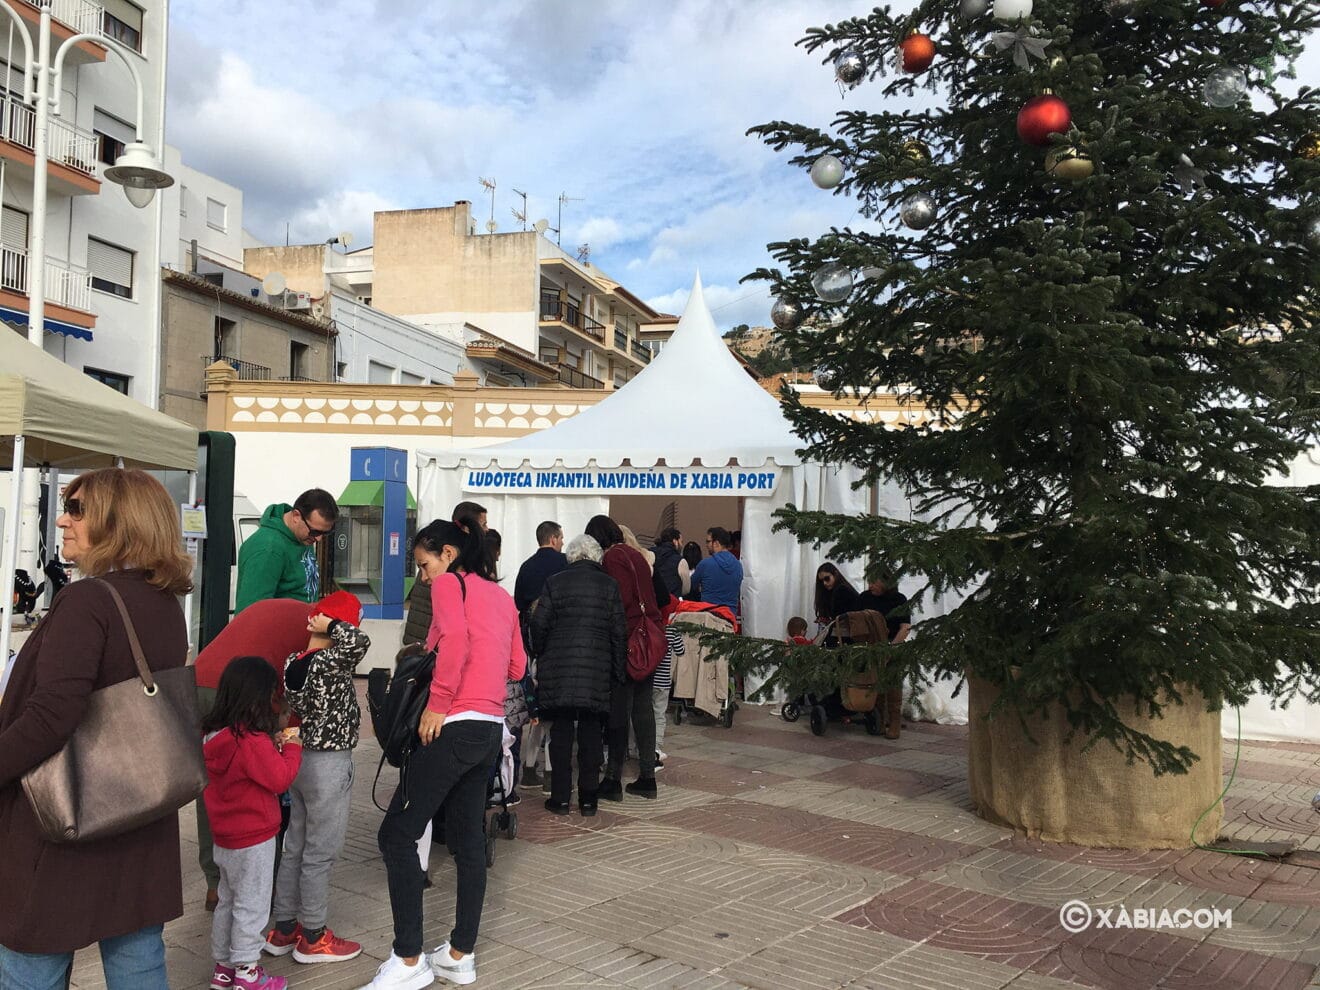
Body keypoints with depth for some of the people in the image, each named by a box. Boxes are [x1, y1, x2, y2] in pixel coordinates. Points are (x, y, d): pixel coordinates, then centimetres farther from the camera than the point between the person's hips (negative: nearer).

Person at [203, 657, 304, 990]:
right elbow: (280, 779, -21)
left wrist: (275, 744, -1)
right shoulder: (252, 741, -26)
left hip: (225, 838, 9)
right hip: (253, 840, -9)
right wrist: (291, 747, -9)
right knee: (252, 905, 4)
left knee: (228, 901, 20)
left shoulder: (215, 735, 2)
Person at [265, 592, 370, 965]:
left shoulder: (293, 662, 2)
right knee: (321, 853, 3)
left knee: (295, 848, 16)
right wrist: (333, 623, -22)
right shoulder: (329, 663, -21)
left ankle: (283, 929, 26)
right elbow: (358, 641, -37)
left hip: (301, 759, 8)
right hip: (329, 765, -8)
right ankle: (313, 938, 14)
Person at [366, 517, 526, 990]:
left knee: (397, 834, -3)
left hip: (457, 725, -9)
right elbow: (517, 666, 19)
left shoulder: (449, 583, -2)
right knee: (468, 838, 13)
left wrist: (438, 702, -17)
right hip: (492, 726, 9)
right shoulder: (501, 595, 20)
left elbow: (454, 636, -22)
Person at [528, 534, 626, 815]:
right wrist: (618, 671, 10)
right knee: (590, 732, 7)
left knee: (561, 731, 5)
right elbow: (619, 631, 3)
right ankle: (588, 798, 11)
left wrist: (540, 656, 16)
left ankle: (560, 797, 8)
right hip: (597, 671, 1)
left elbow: (539, 624, 0)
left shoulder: (555, 582, 1)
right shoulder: (609, 585, 3)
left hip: (558, 668, 0)